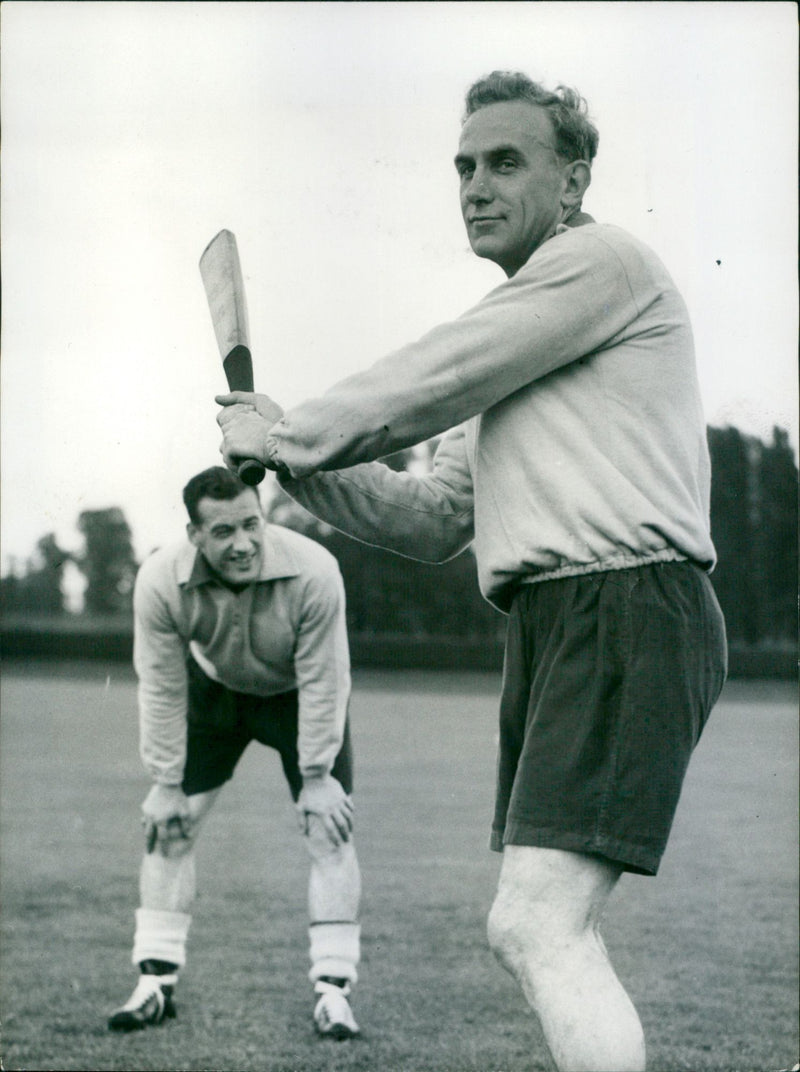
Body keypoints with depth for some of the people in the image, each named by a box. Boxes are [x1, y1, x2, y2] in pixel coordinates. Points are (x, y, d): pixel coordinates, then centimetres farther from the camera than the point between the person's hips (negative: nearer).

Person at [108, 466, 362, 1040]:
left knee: (330, 828, -12)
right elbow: (162, 689, -18)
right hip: (214, 688, 2)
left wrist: (316, 778, -20)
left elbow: (322, 682, -25)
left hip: (298, 696, -2)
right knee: (169, 824, -3)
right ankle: (156, 983, 8)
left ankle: (333, 989, -4)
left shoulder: (313, 571, -37)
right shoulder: (161, 580, -31)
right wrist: (166, 784, -14)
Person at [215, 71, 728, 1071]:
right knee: (527, 931, 10)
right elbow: (432, 519, 26)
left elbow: (424, 388, -7)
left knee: (541, 924, -21)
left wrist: (287, 433, 7)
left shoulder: (602, 259, -3)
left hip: (627, 608, -10)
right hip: (552, 621, 10)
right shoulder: (511, 343, 27)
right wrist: (293, 461, 13)